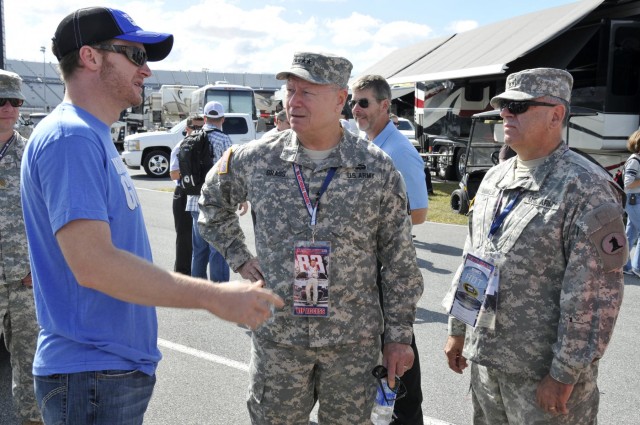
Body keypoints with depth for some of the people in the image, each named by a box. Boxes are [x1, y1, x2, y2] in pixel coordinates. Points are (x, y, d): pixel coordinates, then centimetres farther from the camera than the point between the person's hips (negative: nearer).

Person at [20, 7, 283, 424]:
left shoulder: (91, 137, 11)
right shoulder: (71, 137, -19)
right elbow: (92, 262, -28)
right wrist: (216, 297, -26)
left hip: (119, 365, 9)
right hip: (94, 375, -9)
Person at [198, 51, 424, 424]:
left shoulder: (377, 169, -6)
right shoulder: (257, 160, -3)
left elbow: (401, 261, -2)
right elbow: (213, 201, 17)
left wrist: (400, 336, -1)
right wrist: (239, 257, 7)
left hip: (354, 340, -1)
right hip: (277, 337, 1)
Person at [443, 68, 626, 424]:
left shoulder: (586, 189, -15)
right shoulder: (495, 178, 8)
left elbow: (597, 295, -18)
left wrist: (564, 375, -17)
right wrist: (458, 330, 14)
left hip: (544, 375, -7)